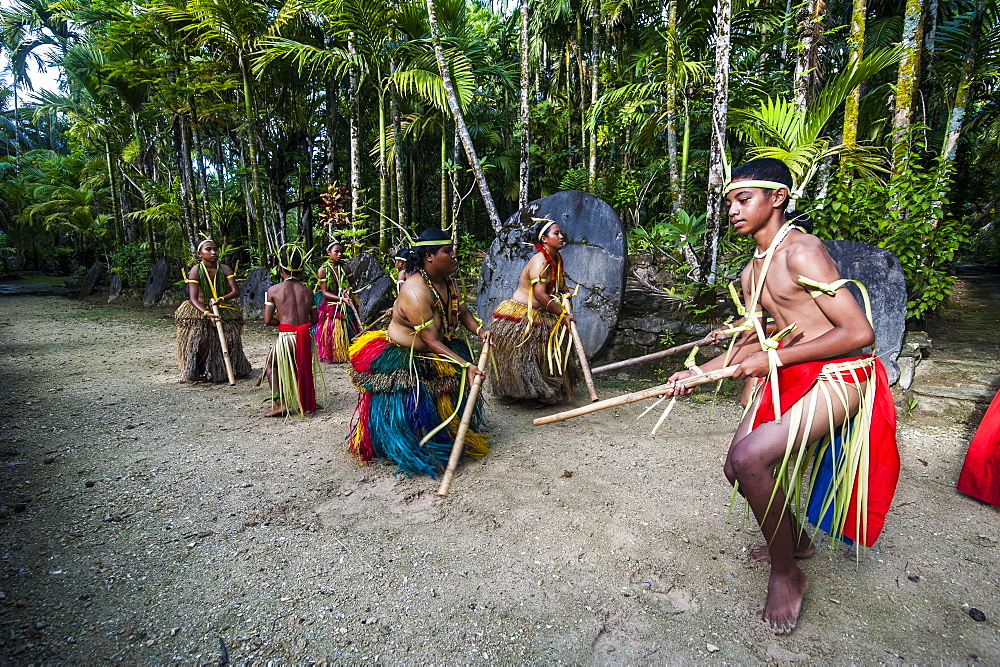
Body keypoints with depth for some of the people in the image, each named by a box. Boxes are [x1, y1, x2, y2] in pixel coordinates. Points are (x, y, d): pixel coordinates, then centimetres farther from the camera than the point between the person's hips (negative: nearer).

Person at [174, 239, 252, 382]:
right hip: (199, 311, -2)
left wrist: (221, 299, -32)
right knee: (202, 341, -18)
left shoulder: (225, 269, -5)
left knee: (230, 338, -13)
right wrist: (207, 314, -33)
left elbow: (236, 291, -12)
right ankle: (202, 371, 9)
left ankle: (227, 369, 11)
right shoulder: (195, 271, -12)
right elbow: (193, 298, -18)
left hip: (223, 310, 2)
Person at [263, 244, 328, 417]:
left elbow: (267, 320, -3)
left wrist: (281, 321, 15)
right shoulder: (307, 291, 7)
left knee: (271, 364, 23)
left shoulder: (273, 290, -1)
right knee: (303, 366, 27)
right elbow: (314, 320, 10)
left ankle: (279, 403, 12)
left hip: (286, 338, -3)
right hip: (306, 338, 3)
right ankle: (308, 401, 30)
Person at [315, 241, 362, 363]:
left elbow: (352, 284, 17)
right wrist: (341, 299, -23)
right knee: (331, 332, 1)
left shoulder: (345, 269, 3)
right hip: (330, 305, -3)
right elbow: (324, 292, -11)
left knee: (349, 330, 5)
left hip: (347, 306, 3)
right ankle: (331, 356, 18)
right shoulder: (323, 270, -7)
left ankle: (348, 353, 19)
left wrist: (350, 289, -8)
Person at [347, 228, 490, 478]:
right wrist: (466, 365, -34)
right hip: (399, 359, -9)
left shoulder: (447, 281, -4)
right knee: (406, 410, -5)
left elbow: (461, 310, 10)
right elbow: (432, 341, -33)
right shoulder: (416, 293, -33)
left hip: (427, 355, 9)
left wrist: (479, 330, -8)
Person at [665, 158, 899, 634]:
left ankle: (786, 573, 1)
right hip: (787, 377, 9)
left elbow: (859, 332, -21)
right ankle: (796, 539, 37)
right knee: (738, 466, 8)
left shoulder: (801, 251, -16)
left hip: (837, 375, -9)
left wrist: (774, 357, -18)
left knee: (750, 457, -25)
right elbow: (752, 341, 20)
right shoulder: (752, 272, 12)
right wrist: (699, 372, 10)